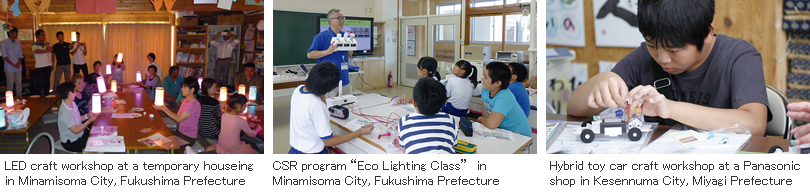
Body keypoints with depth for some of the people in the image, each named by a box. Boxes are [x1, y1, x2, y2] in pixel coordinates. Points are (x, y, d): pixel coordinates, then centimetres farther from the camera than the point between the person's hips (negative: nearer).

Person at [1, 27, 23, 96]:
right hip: (9, 68, -5)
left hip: (18, 67, 5)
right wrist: (13, 64, -14)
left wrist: (19, 63, -6)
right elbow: (5, 56, -9)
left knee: (19, 84, 6)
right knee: (10, 85, -5)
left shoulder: (18, 42, 13)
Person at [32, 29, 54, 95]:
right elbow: (37, 51, -16)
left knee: (47, 81, 7)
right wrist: (47, 50, -3)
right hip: (39, 66, -4)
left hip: (48, 65, 4)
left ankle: (46, 95, 14)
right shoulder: (34, 44, 1)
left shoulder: (47, 44, 14)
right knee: (39, 82, -2)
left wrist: (45, 42, -6)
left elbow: (51, 50, -5)